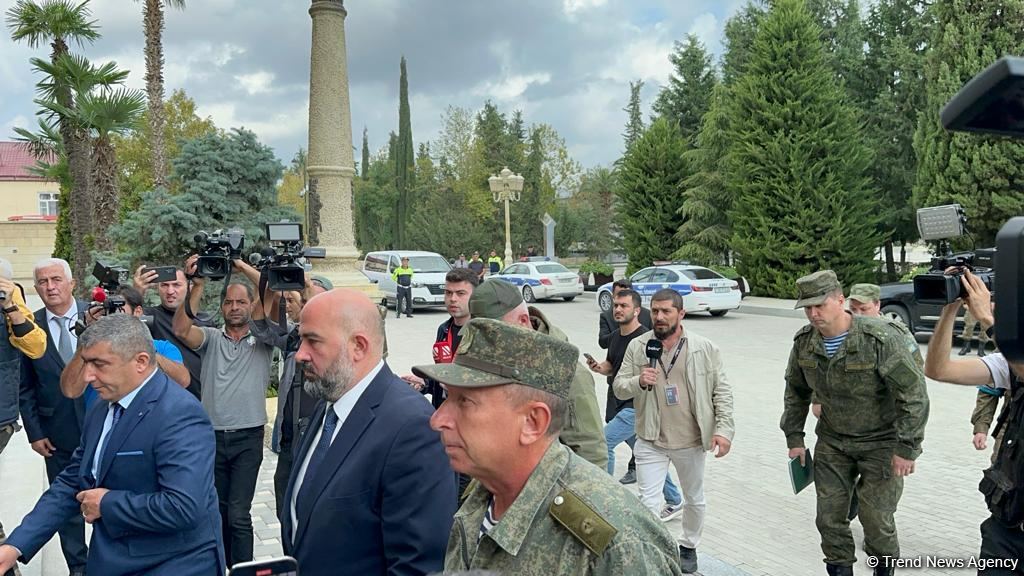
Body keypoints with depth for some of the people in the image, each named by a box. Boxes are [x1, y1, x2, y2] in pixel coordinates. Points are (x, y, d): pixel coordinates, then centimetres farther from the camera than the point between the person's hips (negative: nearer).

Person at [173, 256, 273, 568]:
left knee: (238, 514, -6)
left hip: (247, 437, -2)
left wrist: (245, 267, -20)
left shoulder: (261, 339, 2)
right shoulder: (210, 337, 6)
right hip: (213, 436, 3)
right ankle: (228, 564, 30)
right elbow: (181, 329, -15)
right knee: (220, 511, 15)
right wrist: (198, 285, -24)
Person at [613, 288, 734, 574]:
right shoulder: (637, 347, -4)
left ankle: (688, 547, 43)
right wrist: (638, 382, -23)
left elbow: (722, 391, -3)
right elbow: (619, 387, -3)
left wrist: (723, 428, -11)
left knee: (694, 499, 19)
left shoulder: (705, 348, -6)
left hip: (691, 441, 1)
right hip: (651, 442, -1)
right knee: (649, 504, -2)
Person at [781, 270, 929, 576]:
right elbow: (796, 392, 10)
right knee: (829, 516, 6)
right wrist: (794, 437, 10)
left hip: (880, 444, -5)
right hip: (831, 443, 5)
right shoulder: (804, 341, -6)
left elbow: (914, 393, -20)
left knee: (876, 518, 1)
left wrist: (907, 448, -18)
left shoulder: (882, 338, -24)